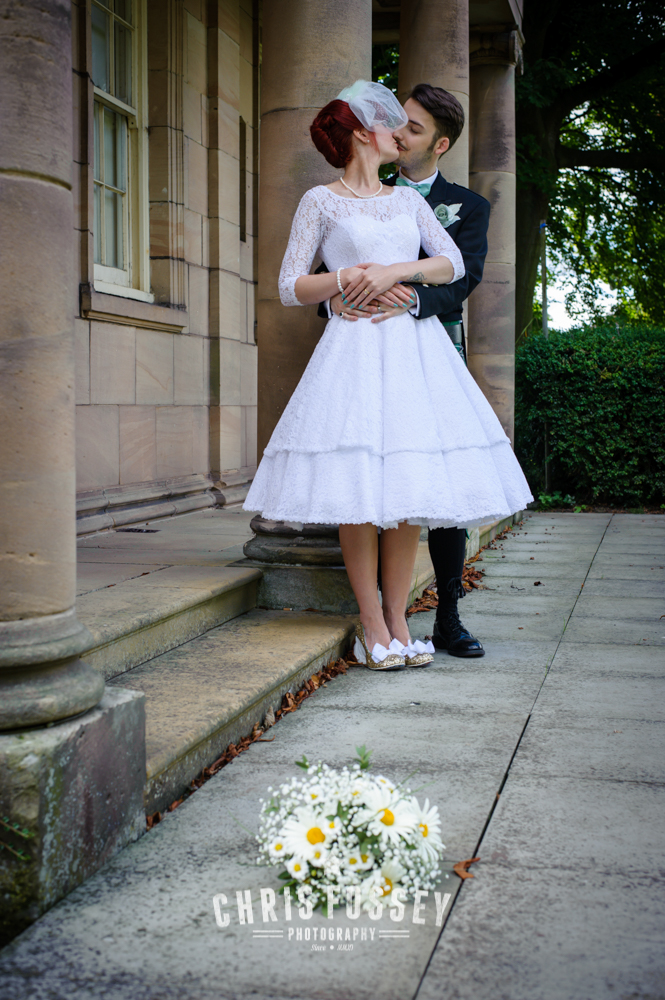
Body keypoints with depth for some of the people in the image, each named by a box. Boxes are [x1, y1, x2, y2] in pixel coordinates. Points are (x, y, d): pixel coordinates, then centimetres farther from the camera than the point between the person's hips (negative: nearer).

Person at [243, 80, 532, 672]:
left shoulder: (408, 200, 19)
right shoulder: (320, 201, 6)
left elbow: (453, 264, 7)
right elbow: (291, 289, 2)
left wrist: (396, 270, -8)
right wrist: (347, 278, -12)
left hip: (415, 347, 4)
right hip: (356, 349, -4)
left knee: (411, 488, -1)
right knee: (357, 489, -9)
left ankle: (398, 622, 5)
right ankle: (372, 627, -1)